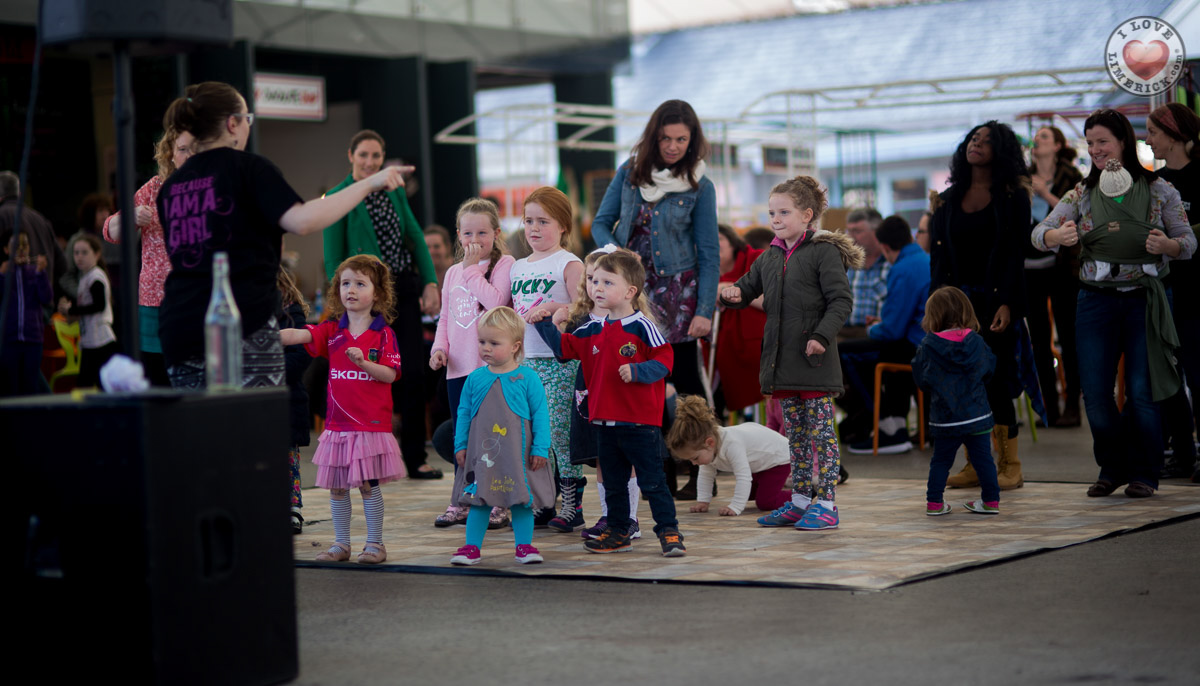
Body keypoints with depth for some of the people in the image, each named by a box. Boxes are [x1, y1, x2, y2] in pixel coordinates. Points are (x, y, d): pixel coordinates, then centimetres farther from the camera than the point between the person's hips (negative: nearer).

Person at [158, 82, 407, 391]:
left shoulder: (170, 187, 15)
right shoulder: (248, 167, -3)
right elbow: (301, 221, -17)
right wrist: (368, 184, -10)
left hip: (178, 329, 6)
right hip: (244, 327, -6)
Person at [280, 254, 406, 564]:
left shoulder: (383, 334, -3)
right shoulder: (332, 330, 6)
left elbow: (390, 375, -8)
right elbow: (299, 335, -8)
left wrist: (363, 362, -23)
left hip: (372, 422, -4)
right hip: (338, 421, 4)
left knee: (368, 484, 0)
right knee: (336, 486, 8)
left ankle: (375, 544, 12)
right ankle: (341, 544, 19)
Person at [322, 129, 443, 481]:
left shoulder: (394, 191, 11)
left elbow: (416, 238, 12)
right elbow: (333, 261, -5)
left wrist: (430, 283, 2)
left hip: (404, 288, 5)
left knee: (414, 372, 1)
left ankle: (415, 458, 9)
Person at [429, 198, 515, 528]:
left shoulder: (504, 265, -3)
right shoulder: (453, 272, 15)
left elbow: (496, 302, -18)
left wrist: (472, 269, -14)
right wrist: (440, 348, 4)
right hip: (459, 366, 6)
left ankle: (497, 503, 5)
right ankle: (461, 501, 19)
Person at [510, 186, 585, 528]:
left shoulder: (569, 264, -4)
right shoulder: (518, 267, 16)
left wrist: (551, 308, -22)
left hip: (561, 360, -7)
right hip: (527, 359, 7)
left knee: (559, 429, -9)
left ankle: (572, 503, -2)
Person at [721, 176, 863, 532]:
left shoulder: (824, 251, -8)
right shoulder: (770, 258, 14)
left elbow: (841, 300, -12)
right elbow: (749, 288, 24)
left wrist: (821, 336, -21)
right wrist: (734, 294, 1)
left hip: (814, 361, -7)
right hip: (781, 362, 7)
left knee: (821, 432, -3)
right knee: (796, 434, 13)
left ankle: (825, 504, 0)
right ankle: (800, 500, 20)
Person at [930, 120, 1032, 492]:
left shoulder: (1012, 197, 0)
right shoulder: (949, 199, 12)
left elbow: (1015, 255, -6)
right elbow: (939, 256, 11)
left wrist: (1006, 304, -15)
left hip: (995, 299, -4)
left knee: (996, 380, -6)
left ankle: (1010, 466, 1)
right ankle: (975, 464, 7)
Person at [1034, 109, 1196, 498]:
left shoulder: (1158, 191, 2)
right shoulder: (1082, 194, 8)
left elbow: (1188, 242, 4)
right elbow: (1040, 233, 0)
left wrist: (1167, 245, -19)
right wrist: (1058, 236, -24)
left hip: (1144, 300, -2)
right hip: (1097, 301, 2)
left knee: (1142, 392, -3)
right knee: (1095, 393, 1)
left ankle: (1144, 473, 15)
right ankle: (1113, 469, 21)